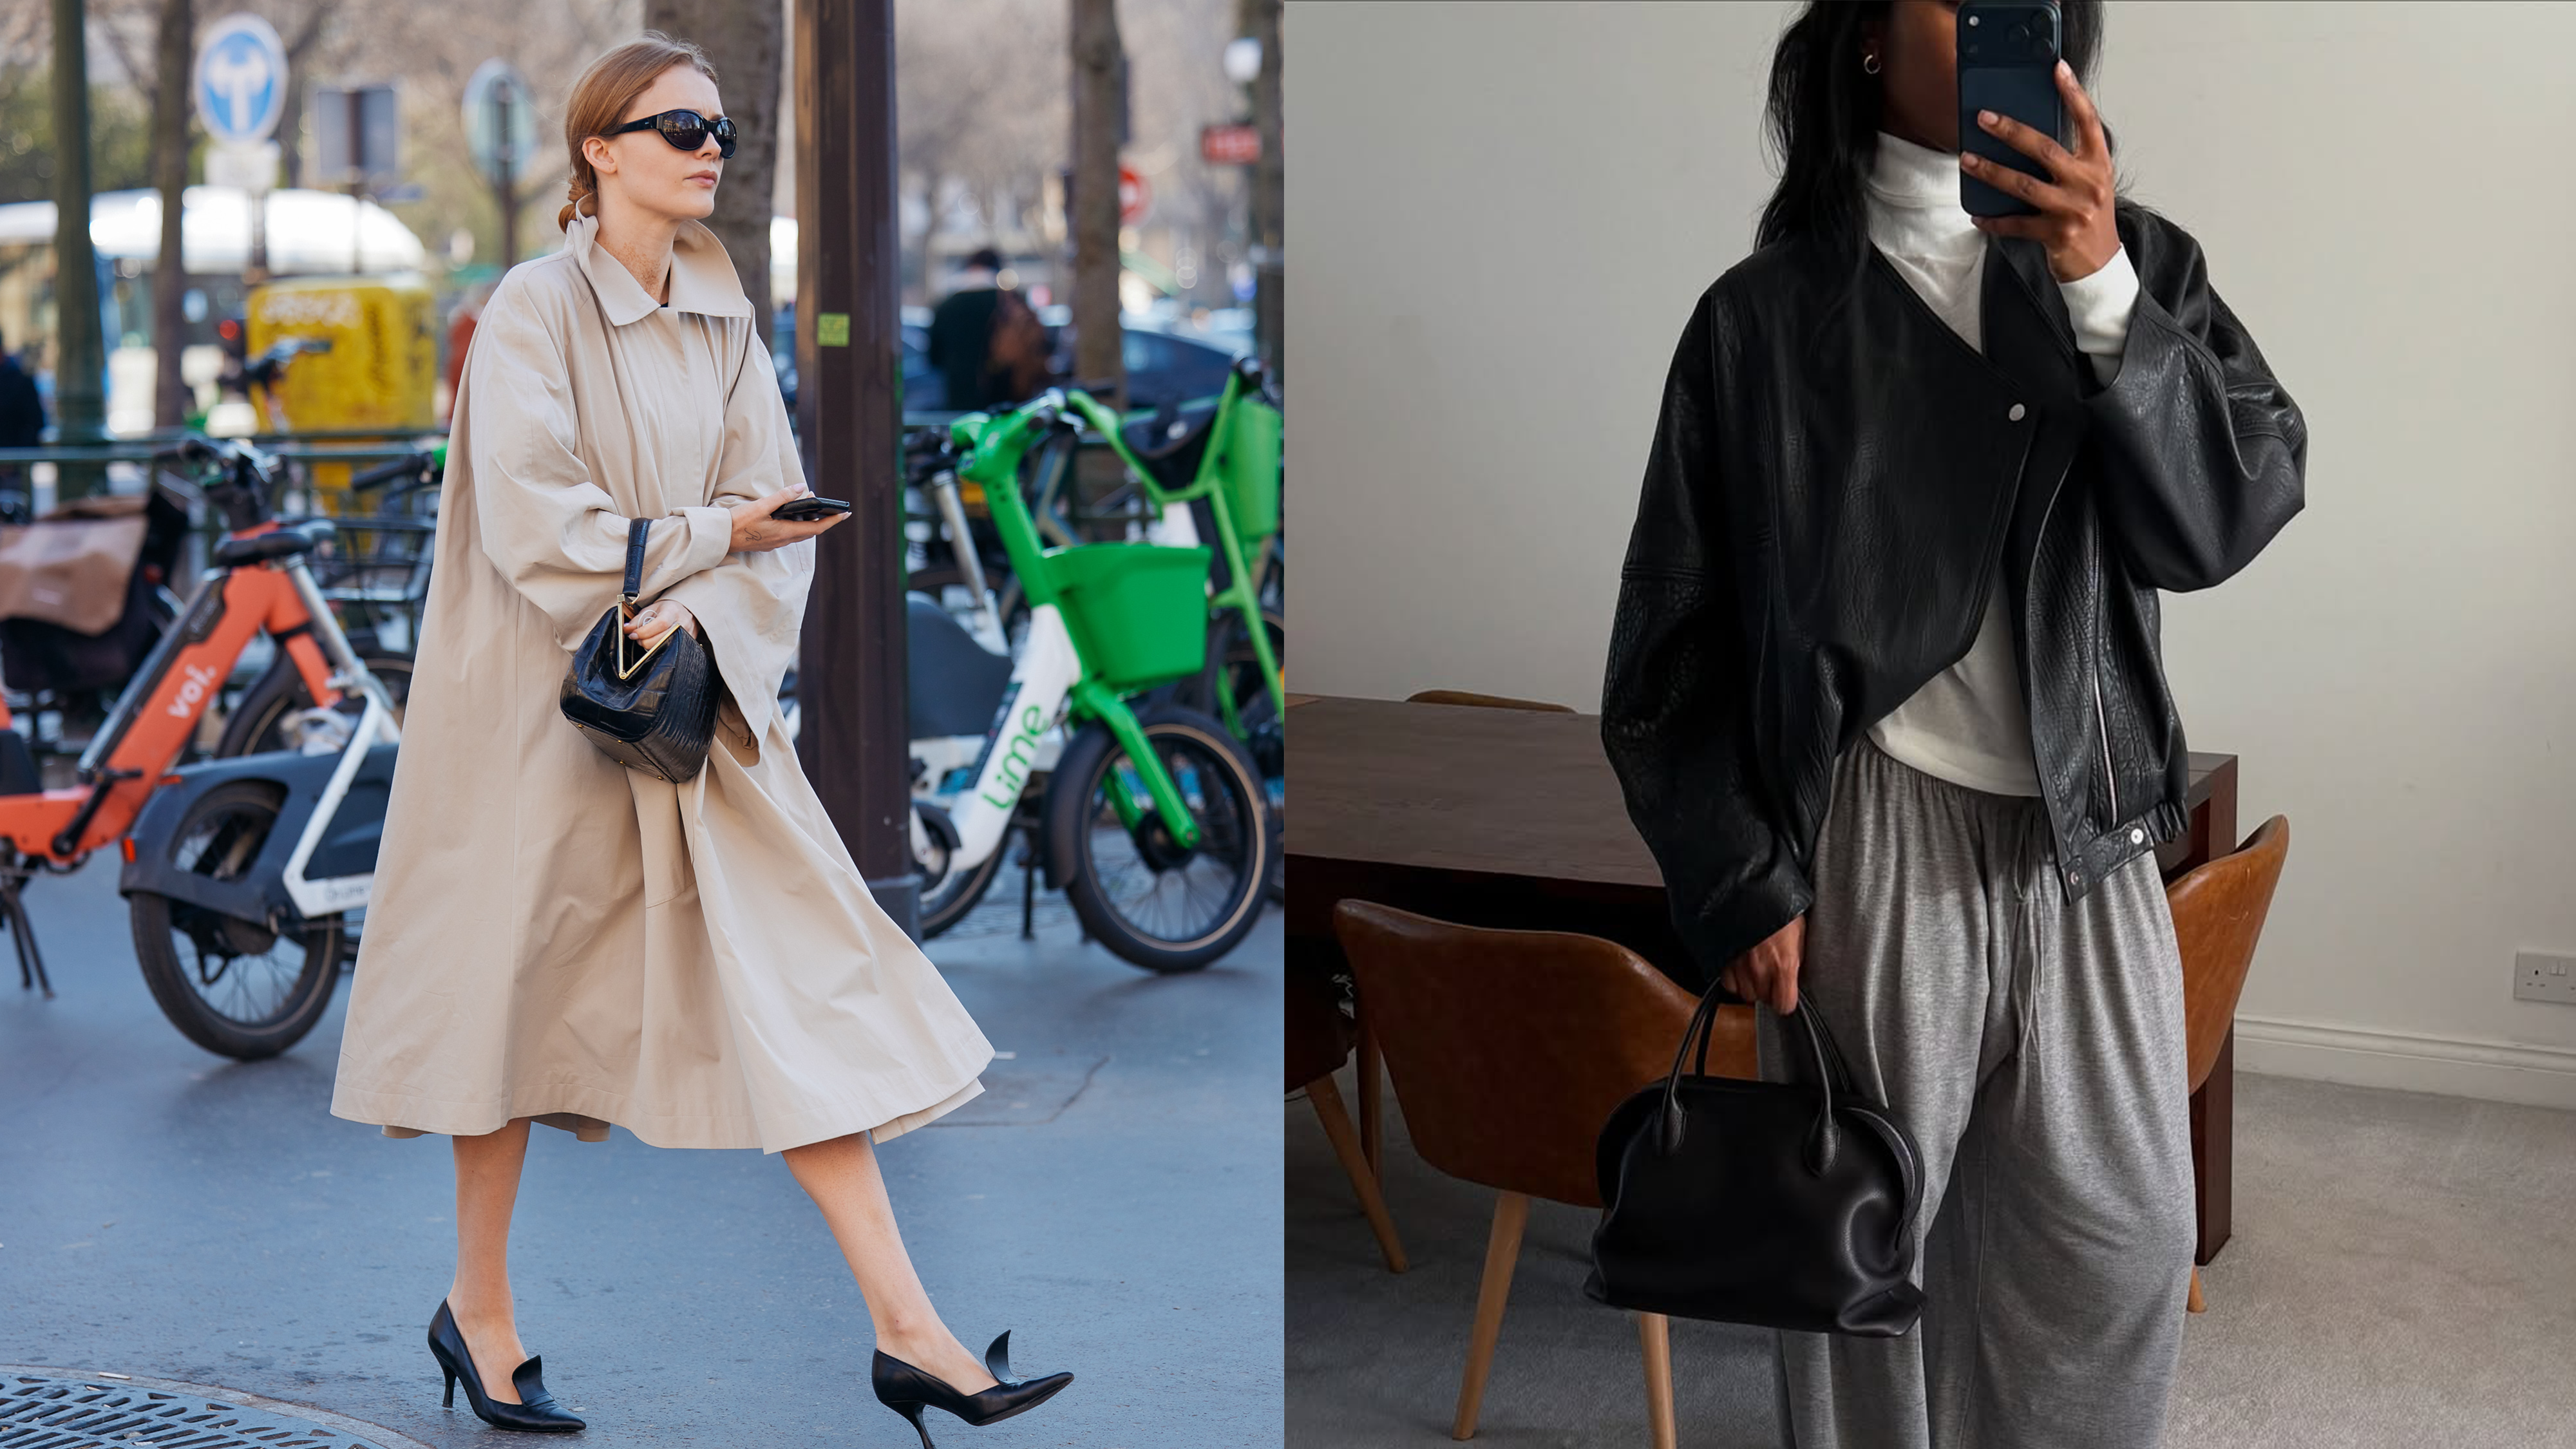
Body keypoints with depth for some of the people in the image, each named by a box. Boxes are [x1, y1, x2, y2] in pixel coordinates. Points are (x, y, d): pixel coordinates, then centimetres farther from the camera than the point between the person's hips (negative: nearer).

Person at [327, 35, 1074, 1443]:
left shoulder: (724, 321, 9)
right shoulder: (533, 309, -9)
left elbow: (776, 520, 3)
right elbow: (536, 530, -18)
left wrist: (696, 614, -15)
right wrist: (712, 536, -10)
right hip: (545, 706, -5)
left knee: (798, 975, -3)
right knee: (522, 993, 7)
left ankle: (905, 1328, -4)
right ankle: (479, 1304, 27)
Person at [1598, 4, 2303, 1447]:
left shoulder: (2141, 263, 2)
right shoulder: (1771, 314, -4)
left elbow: (2232, 513, -11)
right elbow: (1676, 637, -1)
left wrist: (2104, 289, -23)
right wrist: (1738, 881, -5)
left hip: (2089, 838, 2)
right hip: (1876, 840, -2)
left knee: (2123, 1240, 9)